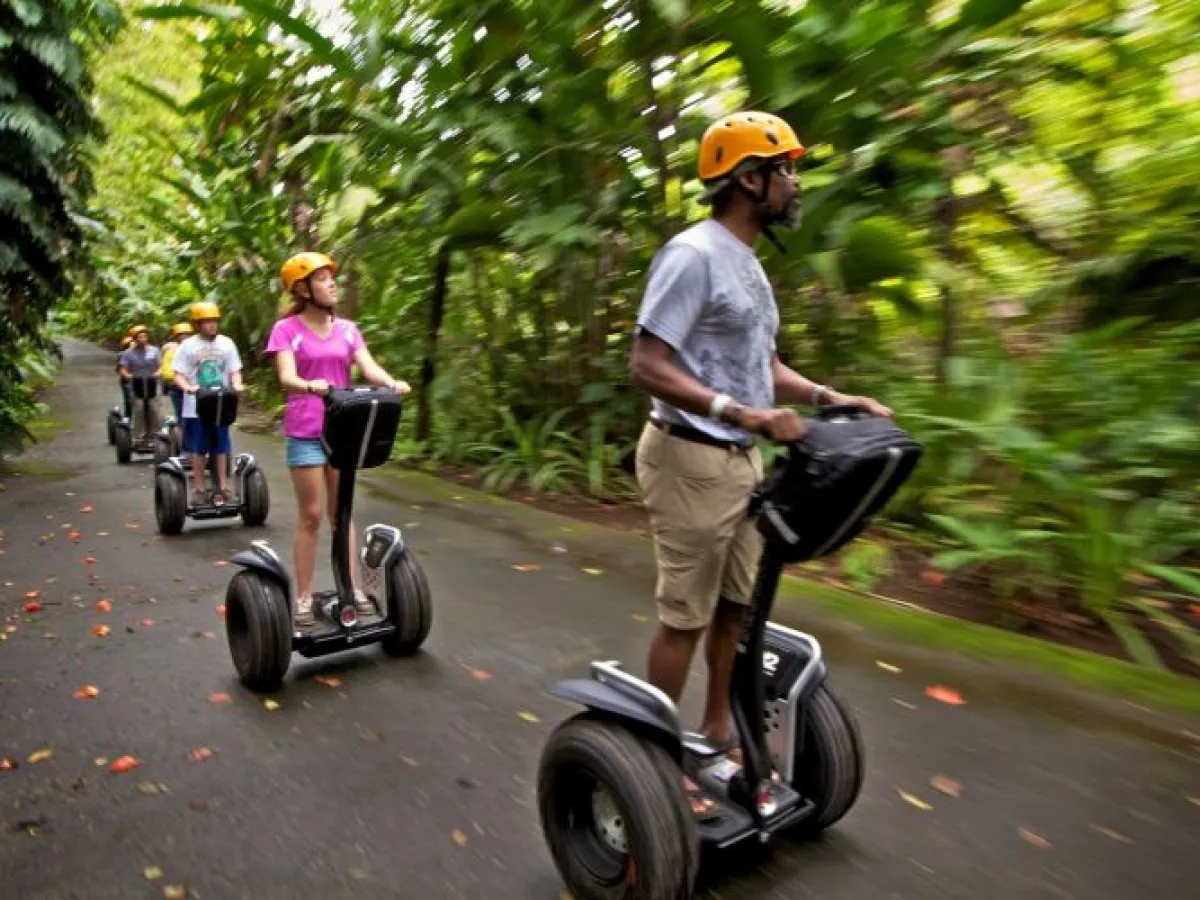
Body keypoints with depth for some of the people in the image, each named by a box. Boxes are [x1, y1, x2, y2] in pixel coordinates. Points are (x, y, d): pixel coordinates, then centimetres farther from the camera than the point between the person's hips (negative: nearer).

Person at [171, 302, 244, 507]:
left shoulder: (226, 343, 4)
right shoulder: (188, 346, -2)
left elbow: (234, 371, 6)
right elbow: (178, 375, -4)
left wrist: (237, 386, -14)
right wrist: (188, 387, -23)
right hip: (196, 407, -2)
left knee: (221, 447, 7)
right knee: (198, 449, 4)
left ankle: (221, 487, 15)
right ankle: (199, 488, 13)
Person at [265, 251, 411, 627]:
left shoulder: (347, 329, 8)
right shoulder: (286, 329, -5)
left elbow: (368, 367, -6)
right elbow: (286, 377, -19)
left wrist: (392, 383, -28)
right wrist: (309, 386, -42)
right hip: (305, 433, -4)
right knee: (311, 514, -1)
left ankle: (352, 587, 19)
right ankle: (303, 596, 10)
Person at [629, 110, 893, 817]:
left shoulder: (748, 263, 17)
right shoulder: (694, 254, -13)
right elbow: (647, 365, -20)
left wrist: (828, 397, 7)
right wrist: (743, 414, -29)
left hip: (741, 459, 9)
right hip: (692, 458, -9)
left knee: (736, 604, 14)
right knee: (686, 615, -1)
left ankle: (719, 729, 30)